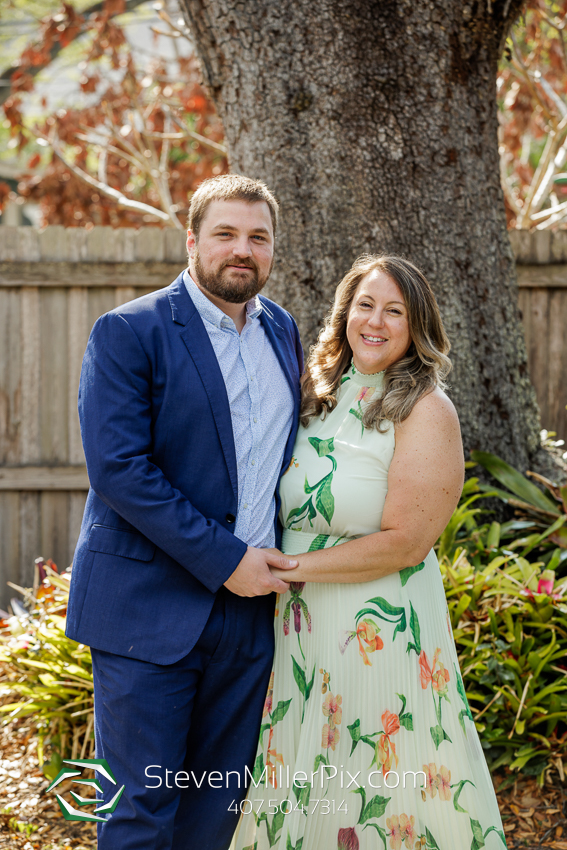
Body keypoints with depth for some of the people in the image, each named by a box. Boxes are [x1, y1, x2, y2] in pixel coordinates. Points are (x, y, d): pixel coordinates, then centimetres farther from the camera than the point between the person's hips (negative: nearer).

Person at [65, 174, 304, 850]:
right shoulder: (129, 332, -8)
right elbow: (118, 468, -17)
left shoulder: (282, 331, 12)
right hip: (150, 611, -5)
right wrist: (223, 560, -17)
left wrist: (280, 562, 7)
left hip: (250, 606, 6)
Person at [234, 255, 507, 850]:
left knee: (373, 800, 4)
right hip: (300, 625, 6)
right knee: (297, 794, 14)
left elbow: (403, 542, -18)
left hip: (381, 632, -6)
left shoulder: (425, 411, -12)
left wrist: (289, 568, -15)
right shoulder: (319, 393, 8)